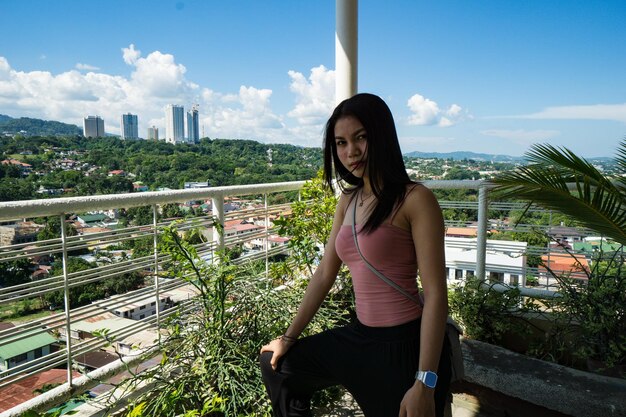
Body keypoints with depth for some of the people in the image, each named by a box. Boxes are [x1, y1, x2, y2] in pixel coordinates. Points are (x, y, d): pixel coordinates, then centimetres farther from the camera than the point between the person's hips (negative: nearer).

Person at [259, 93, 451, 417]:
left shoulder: (415, 200, -15)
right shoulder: (348, 201, 5)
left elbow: (435, 293, -17)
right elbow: (324, 274, 10)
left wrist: (425, 384, -21)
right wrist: (289, 337, 13)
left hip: (407, 345, -7)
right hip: (360, 338, 7)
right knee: (275, 364, 18)